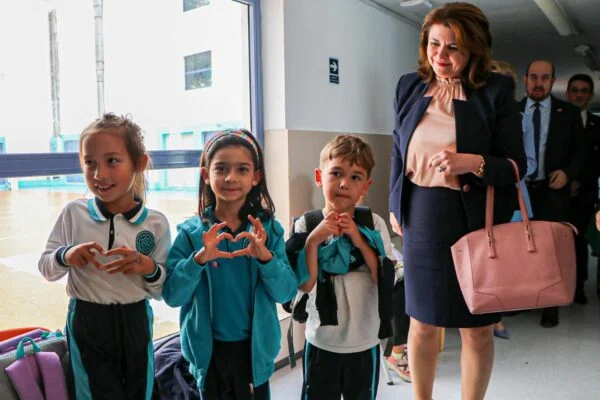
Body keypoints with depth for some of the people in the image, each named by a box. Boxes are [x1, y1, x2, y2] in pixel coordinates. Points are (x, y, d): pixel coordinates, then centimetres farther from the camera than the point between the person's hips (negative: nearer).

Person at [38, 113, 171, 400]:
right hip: (86, 323, 0)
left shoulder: (156, 223, -10)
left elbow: (162, 291, -4)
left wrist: (150, 268, -25)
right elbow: (45, 269, 2)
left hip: (135, 323, 1)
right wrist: (65, 256, -19)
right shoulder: (73, 213, -8)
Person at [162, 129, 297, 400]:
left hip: (255, 347, 1)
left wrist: (265, 257, -28)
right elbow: (172, 296, -13)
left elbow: (285, 293, -11)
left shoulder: (269, 229, -8)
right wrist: (198, 259, -30)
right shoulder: (191, 232, -9)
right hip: (209, 349, 0)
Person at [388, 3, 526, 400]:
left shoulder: (496, 91, -6)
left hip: (477, 221, -2)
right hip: (421, 219, 3)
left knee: (477, 329, 12)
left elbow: (517, 166, -6)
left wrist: (474, 163, -25)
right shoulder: (409, 86, 4)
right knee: (422, 322, 15)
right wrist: (395, 206, 13)